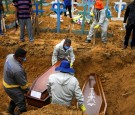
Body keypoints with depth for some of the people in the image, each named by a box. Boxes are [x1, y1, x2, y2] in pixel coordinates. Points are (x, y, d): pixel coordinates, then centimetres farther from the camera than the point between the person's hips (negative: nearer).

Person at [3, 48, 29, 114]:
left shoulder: (10, 56, -15)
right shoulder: (17, 70, -40)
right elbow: (23, 83, -24)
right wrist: (27, 90, -3)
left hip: (7, 82, 10)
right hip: (12, 88, -10)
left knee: (15, 98, 35)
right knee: (22, 106, 6)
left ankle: (11, 110, 59)